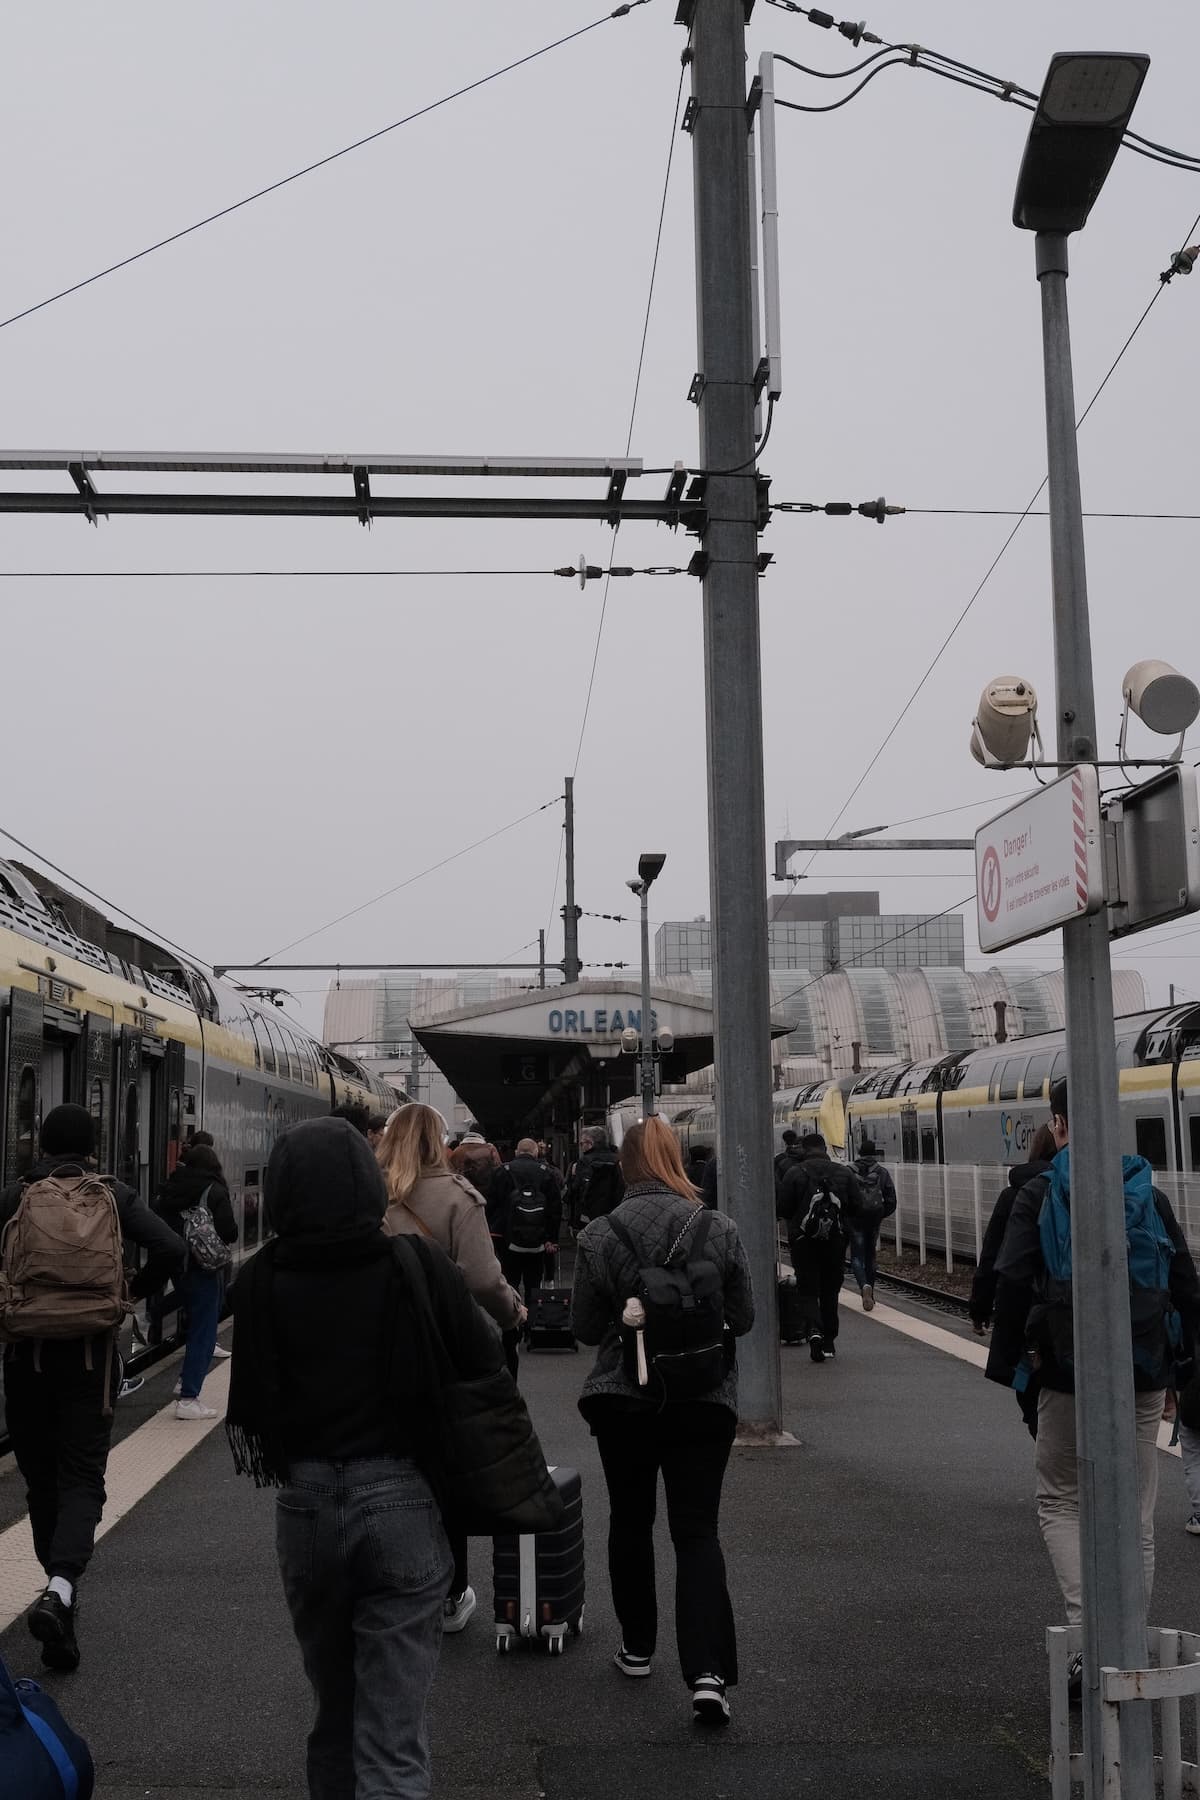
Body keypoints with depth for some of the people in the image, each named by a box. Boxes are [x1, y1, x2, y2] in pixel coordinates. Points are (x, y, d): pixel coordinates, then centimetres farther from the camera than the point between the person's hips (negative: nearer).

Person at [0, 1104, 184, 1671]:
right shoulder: (115, 1196, 1)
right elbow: (171, 1250, -10)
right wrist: (130, 1291, 6)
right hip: (90, 1353, 0)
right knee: (81, 1478, 1)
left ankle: (60, 1589, 23)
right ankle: (60, 1586, -22)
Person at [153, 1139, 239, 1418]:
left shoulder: (169, 1189, 4)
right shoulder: (215, 1192, -12)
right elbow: (229, 1232, -18)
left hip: (177, 1267, 6)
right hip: (205, 1269, -6)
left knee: (195, 1324, 25)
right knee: (203, 1332, -2)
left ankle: (186, 1381, 32)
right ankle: (188, 1399, -7)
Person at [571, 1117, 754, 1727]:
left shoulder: (597, 1236, -11)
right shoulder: (719, 1230, -9)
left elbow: (585, 1327, -3)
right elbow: (743, 1318, -1)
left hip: (621, 1398, 0)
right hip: (704, 1400, 0)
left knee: (630, 1521, 19)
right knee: (697, 1530, 4)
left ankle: (637, 1648, 31)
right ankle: (706, 1672, -9)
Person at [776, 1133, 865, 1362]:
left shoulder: (795, 1173, -8)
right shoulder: (845, 1173, 1)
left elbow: (781, 1209, -8)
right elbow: (858, 1208, 0)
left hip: (803, 1240, -3)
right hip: (835, 1240, 3)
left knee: (807, 1289, 4)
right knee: (830, 1290, 15)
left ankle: (814, 1329, -20)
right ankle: (829, 1341, 19)